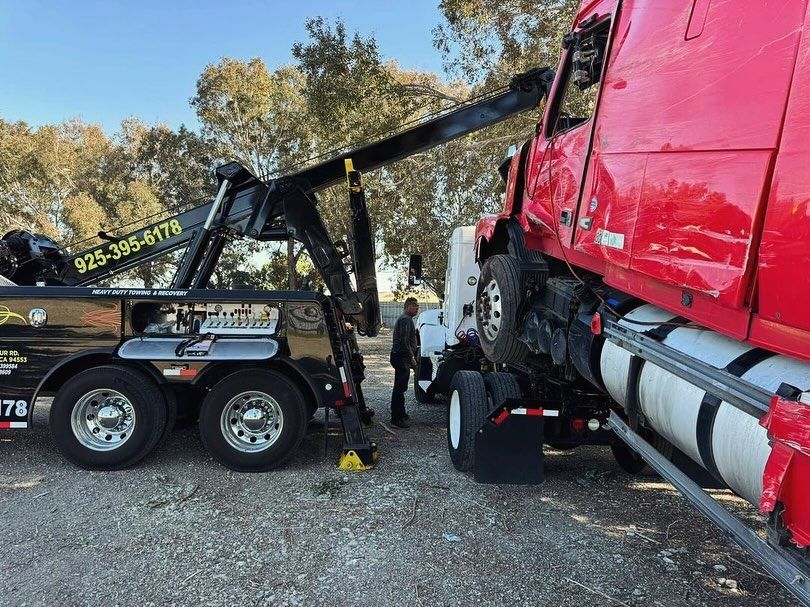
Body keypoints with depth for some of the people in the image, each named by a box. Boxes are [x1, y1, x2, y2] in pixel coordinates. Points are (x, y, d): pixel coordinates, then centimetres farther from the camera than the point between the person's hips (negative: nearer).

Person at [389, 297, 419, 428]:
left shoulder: (406, 319, 22)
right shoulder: (405, 319, -14)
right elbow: (404, 341, -22)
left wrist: (412, 356, 26)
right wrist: (412, 357, -19)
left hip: (401, 357, 11)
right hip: (402, 357, -11)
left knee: (400, 387, 19)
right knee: (400, 388, -10)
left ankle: (399, 414, 30)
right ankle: (396, 418, -9)